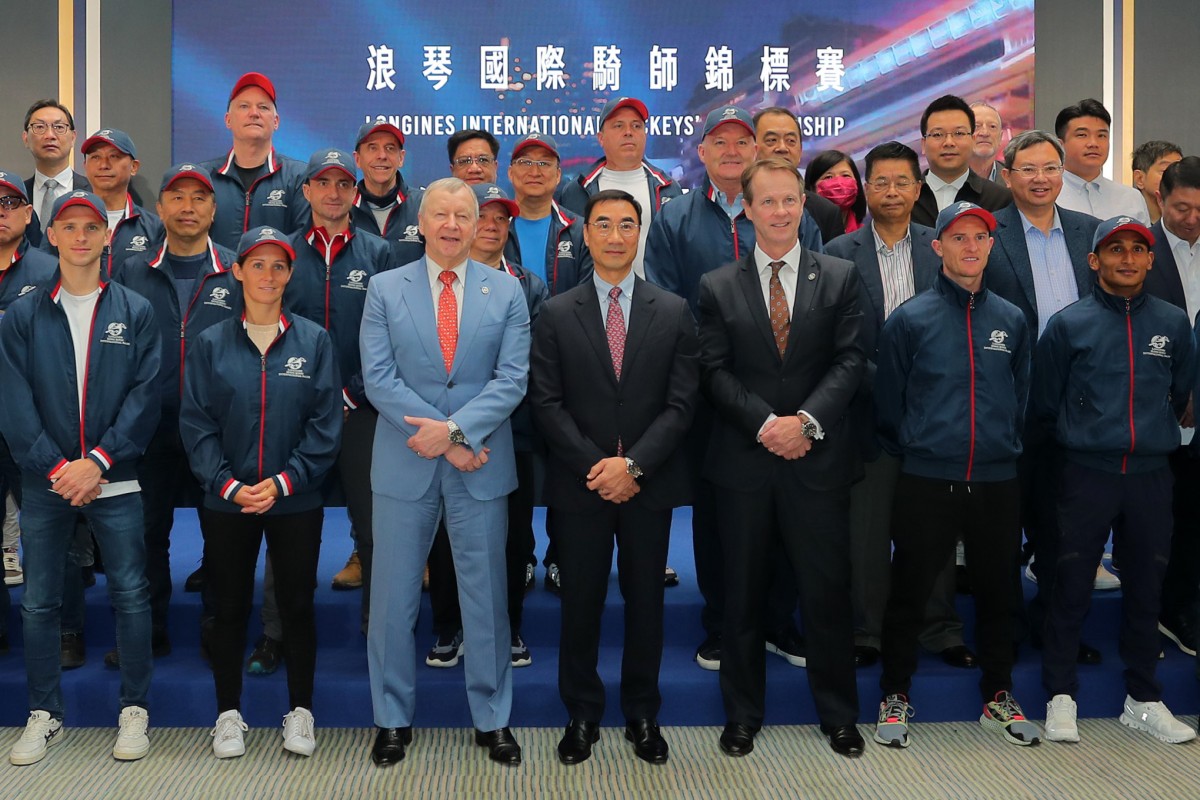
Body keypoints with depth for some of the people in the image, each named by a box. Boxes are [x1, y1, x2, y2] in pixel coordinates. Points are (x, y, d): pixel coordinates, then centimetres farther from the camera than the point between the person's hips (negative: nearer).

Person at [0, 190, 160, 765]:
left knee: (130, 595, 2)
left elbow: (145, 395, -4)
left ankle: (134, 709, 16)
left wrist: (98, 461, -13)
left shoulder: (135, 312, 4)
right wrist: (54, 467, -12)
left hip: (115, 480, -1)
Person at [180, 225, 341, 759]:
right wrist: (228, 485, -12)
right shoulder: (211, 344, 3)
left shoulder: (313, 341, 0)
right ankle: (228, 713, 23)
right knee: (229, 607, 9)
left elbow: (325, 423, -3)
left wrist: (284, 481, -13)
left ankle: (300, 712, 21)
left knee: (297, 605, 7)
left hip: (296, 503, -1)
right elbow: (196, 423, 0)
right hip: (227, 503, 1)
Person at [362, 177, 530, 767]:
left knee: (486, 595, 8)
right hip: (403, 464, 0)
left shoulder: (506, 291, 4)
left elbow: (512, 380, -4)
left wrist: (455, 428, -17)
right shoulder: (385, 289, 2)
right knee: (394, 597, 7)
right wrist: (449, 443, -13)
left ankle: (492, 719, 23)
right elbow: (378, 379, -6)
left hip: (481, 465, 0)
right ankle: (393, 719, 23)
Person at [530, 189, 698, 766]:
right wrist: (594, 465, -13)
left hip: (650, 482, 1)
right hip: (580, 481, 0)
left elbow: (681, 403, -3)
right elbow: (546, 402, -3)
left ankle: (642, 714, 24)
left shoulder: (673, 312, 3)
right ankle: (582, 714, 22)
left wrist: (633, 465, -13)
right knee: (581, 601, 7)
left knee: (645, 600, 9)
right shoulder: (557, 314, 3)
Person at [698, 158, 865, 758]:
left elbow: (850, 361, -3)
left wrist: (805, 420, -16)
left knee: (827, 591, 7)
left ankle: (838, 714, 24)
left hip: (818, 458, 0)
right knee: (742, 594, 9)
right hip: (743, 460, 1)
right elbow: (715, 372, -2)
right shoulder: (718, 287, 5)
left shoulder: (840, 277, 5)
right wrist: (764, 423, -15)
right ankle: (742, 715, 23)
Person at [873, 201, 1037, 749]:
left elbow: (1022, 397, 15)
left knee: (996, 593, 13)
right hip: (927, 484, -3)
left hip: (998, 483, 3)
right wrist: (911, 454, 5)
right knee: (909, 595, 5)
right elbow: (887, 403, 1)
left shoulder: (1011, 319, 7)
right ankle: (895, 697, 21)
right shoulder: (909, 319, -4)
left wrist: (1006, 448, 13)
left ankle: (998, 697, 30)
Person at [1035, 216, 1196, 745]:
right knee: (1071, 588, 3)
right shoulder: (1069, 324, -2)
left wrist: (1154, 433, 14)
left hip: (1152, 477, 3)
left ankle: (1143, 700, 24)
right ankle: (1061, 696, 15)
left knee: (1146, 589, 11)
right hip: (1087, 476, -2)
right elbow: (1044, 404, 4)